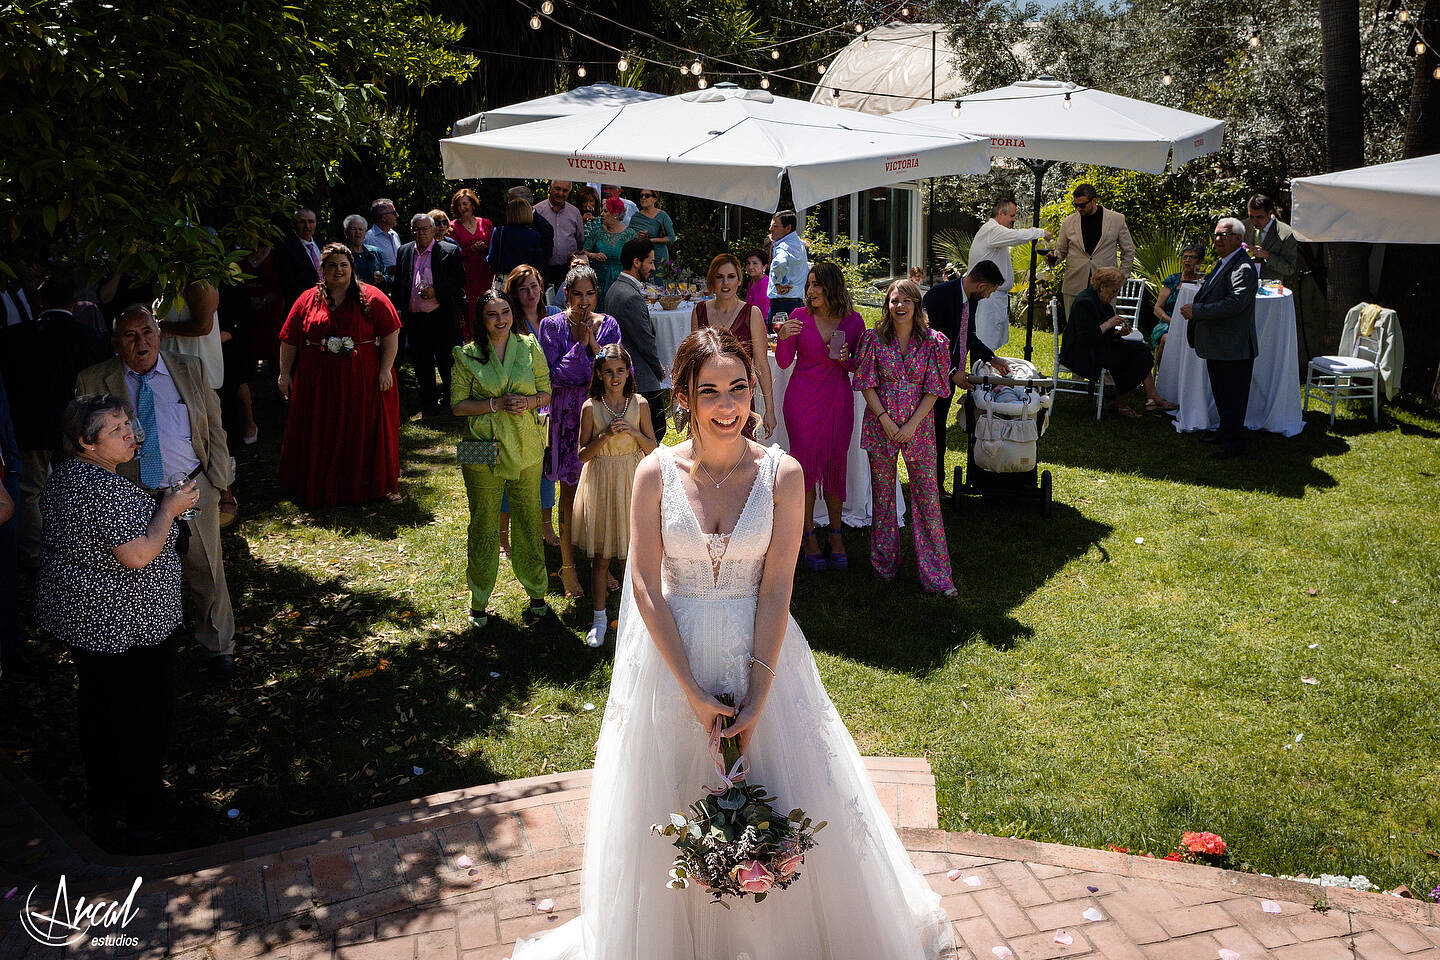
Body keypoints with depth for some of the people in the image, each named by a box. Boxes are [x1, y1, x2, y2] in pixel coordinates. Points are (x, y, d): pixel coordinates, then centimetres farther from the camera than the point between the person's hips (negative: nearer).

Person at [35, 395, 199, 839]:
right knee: (143, 718, 6)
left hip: (76, 616, 10)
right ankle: (143, 811, 21)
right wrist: (170, 508, -20)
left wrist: (155, 506, 10)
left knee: (97, 709, 23)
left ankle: (102, 801, 40)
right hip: (125, 629, -10)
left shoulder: (65, 474, 4)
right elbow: (138, 556, -31)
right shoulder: (108, 491, -29)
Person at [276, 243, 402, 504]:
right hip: (319, 383, 2)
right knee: (321, 437, 7)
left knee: (366, 433, 4)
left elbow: (391, 334, -3)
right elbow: (289, 340, 10)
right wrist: (284, 373, 5)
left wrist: (385, 370, -11)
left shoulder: (371, 298, 0)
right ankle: (321, 489, 19)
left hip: (363, 381, -2)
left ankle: (381, 485, 16)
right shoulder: (308, 301, 7)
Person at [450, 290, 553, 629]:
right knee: (484, 524, 5)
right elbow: (457, 404, -3)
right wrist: (496, 404, -16)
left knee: (529, 520, 9)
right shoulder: (468, 355, -1)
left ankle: (536, 590, 26)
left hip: (526, 448, 2)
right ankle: (479, 599, 20)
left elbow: (547, 393, 9)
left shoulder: (529, 347, 4)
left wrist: (528, 402, -12)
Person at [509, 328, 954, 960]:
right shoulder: (656, 473, -9)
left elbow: (777, 589, -10)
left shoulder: (782, 474, -9)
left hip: (760, 650, 0)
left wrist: (757, 698, -15)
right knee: (673, 810, 13)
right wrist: (693, 692, -14)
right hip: (672, 654, 0)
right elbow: (645, 586, -9)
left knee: (778, 803, 12)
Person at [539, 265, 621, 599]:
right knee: (570, 490, 2)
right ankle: (568, 565, 12)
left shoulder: (608, 324, 5)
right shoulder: (553, 325, -1)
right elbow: (555, 373, -8)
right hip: (568, 413, -2)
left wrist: (593, 342, -13)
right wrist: (580, 344, -14)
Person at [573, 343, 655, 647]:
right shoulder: (590, 407, -3)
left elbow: (652, 447, 3)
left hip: (632, 479, 1)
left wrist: (632, 431, -14)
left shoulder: (639, 404, 0)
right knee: (601, 556, 4)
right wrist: (606, 434, -18)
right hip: (601, 480, -1)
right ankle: (599, 617, 15)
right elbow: (583, 454, -3)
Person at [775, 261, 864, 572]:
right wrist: (783, 338, -17)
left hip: (838, 400, 1)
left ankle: (835, 536, 19)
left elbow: (859, 365, 8)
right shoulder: (800, 316, -2)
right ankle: (809, 537, 14)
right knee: (805, 464, 2)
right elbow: (783, 362, 1)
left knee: (835, 465, 5)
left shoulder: (853, 321, 0)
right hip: (803, 399, -1)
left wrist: (846, 359, -13)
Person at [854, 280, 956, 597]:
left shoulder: (933, 342, -1)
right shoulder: (874, 339, 0)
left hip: (918, 426, -1)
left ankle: (936, 575, 6)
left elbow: (934, 389, -2)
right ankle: (885, 564, 25)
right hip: (881, 425, 1)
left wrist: (911, 425, -11)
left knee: (927, 497, -1)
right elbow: (867, 384, 0)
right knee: (883, 495, 9)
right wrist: (886, 422, -10)